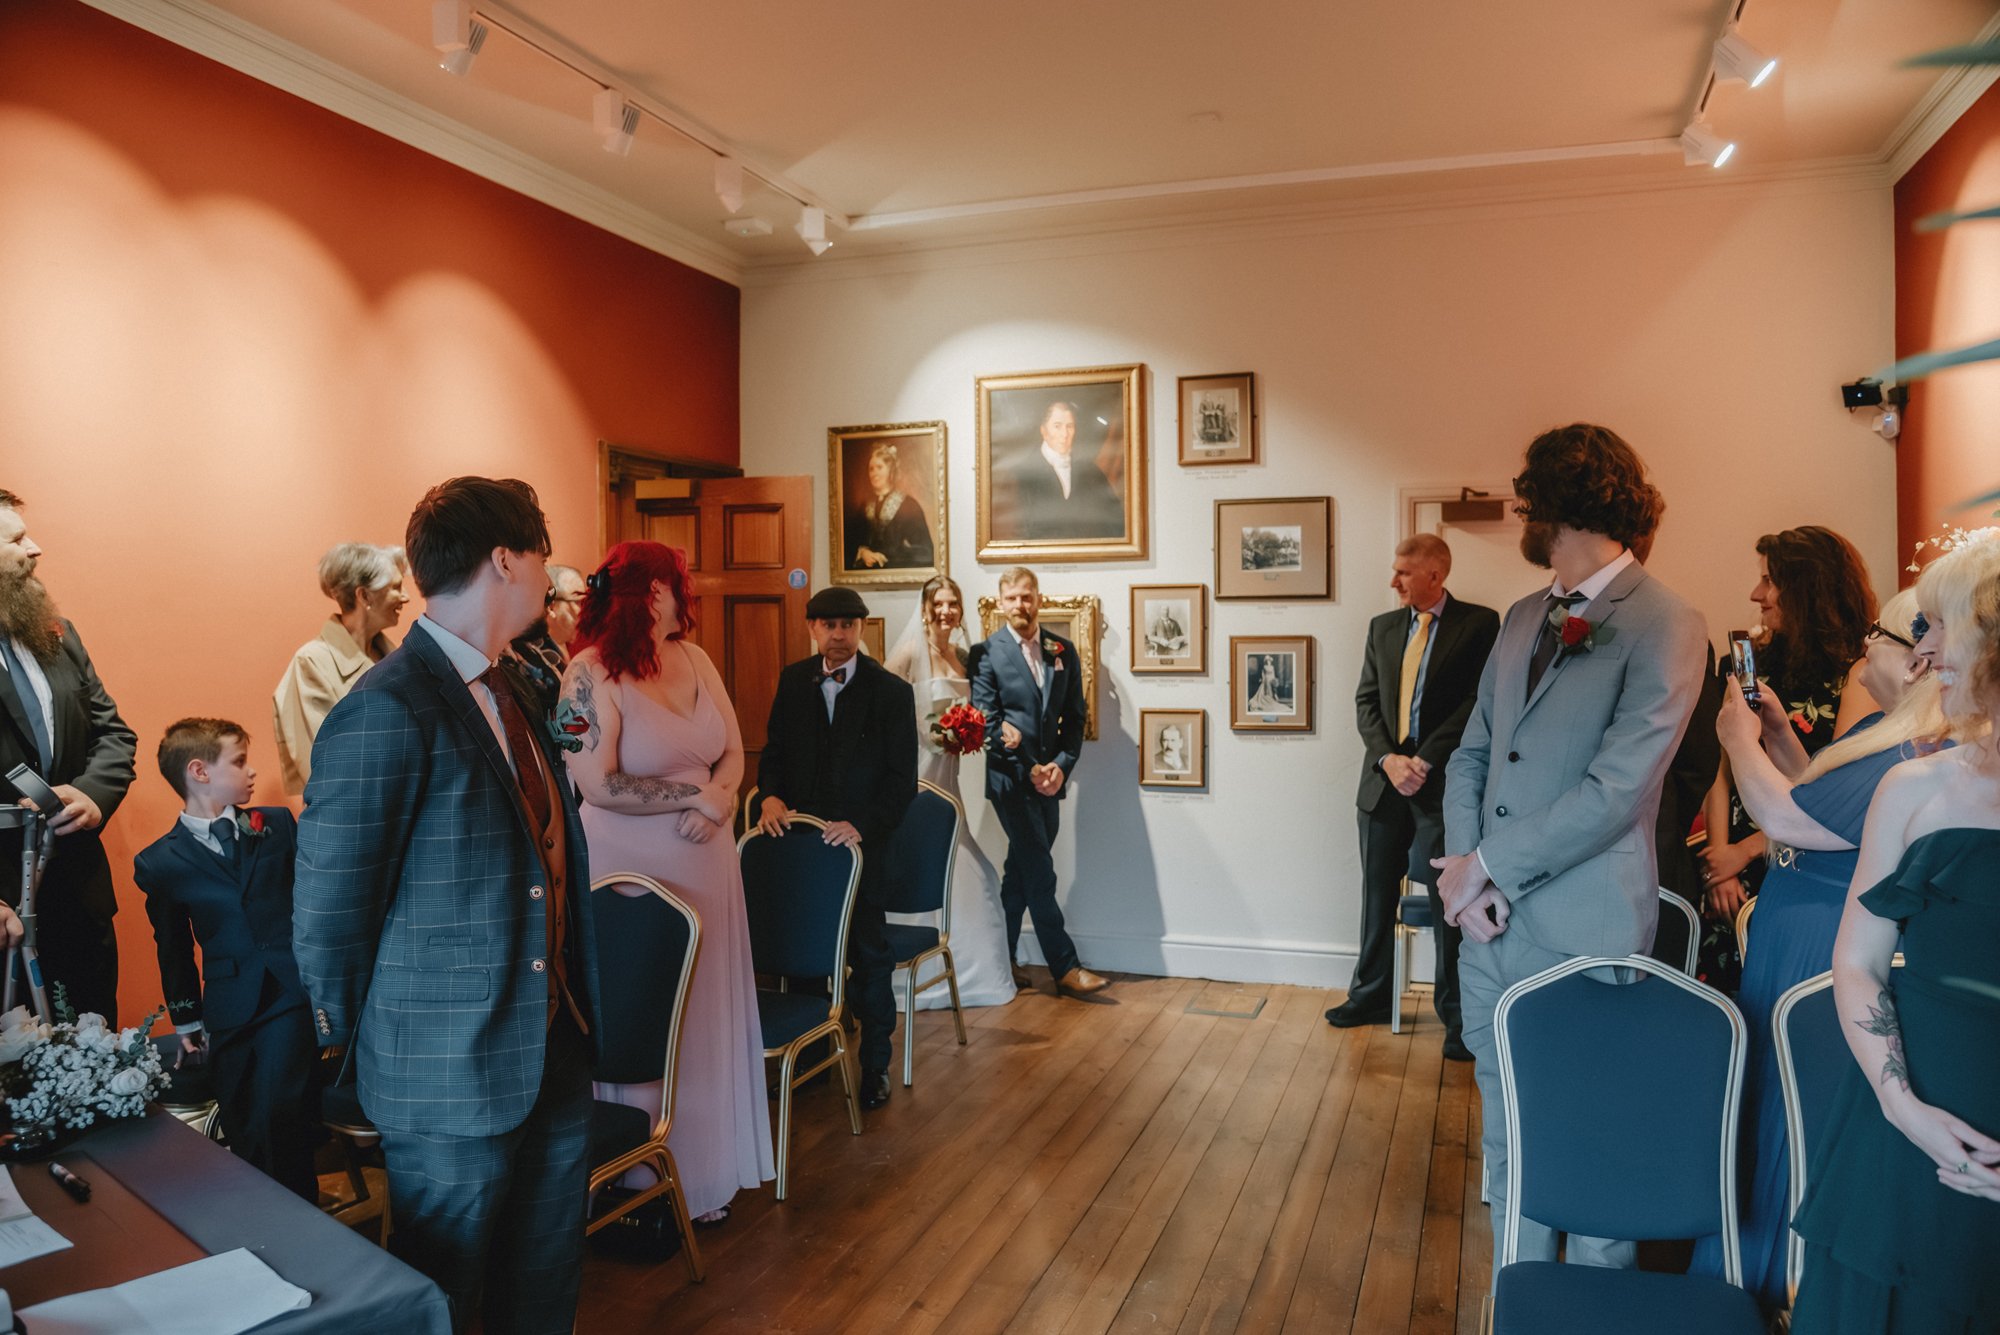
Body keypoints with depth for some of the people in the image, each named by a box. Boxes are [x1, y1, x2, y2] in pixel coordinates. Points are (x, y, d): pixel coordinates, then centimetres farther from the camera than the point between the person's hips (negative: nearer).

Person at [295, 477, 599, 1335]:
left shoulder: (514, 685, 7)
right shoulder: (384, 714, -21)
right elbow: (326, 911, -15)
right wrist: (354, 1041, -3)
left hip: (553, 1049, 8)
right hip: (452, 1075, -8)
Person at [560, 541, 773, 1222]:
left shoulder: (694, 659, 7)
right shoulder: (593, 673, -13)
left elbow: (733, 751, 8)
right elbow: (599, 785, -20)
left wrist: (719, 800, -12)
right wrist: (694, 793, -15)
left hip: (705, 862, 6)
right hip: (632, 871, -6)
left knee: (709, 1013, 12)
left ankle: (709, 1165, 27)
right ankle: (648, 1182, 22)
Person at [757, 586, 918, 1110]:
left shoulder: (891, 691, -6)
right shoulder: (793, 680, 7)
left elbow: (902, 778, -8)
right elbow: (774, 749, 13)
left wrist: (861, 826, -21)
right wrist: (771, 795, -8)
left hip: (861, 839, -3)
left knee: (869, 955, 5)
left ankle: (874, 1066, 20)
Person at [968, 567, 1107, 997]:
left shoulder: (1063, 651, 9)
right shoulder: (986, 652, -5)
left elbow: (1075, 717, 9)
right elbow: (986, 721, -8)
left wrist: (1061, 765, -6)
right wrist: (1030, 770, -12)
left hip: (1050, 778, 5)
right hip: (1010, 779, -5)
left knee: (1022, 871, 13)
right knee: (1040, 873, -5)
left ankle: (1004, 958, 25)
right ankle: (1065, 966, 0)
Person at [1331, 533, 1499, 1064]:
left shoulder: (1478, 624, -4)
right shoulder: (1382, 627, 12)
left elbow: (1477, 702, -10)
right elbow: (1366, 702, 8)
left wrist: (1424, 760, -15)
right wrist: (1389, 758, -8)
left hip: (1442, 783, -5)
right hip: (1384, 781, 5)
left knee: (1449, 900, 2)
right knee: (1377, 896, 13)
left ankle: (1457, 1015, 14)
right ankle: (1371, 995, 27)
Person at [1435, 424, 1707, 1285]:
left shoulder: (1665, 626, -12)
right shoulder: (1524, 617, 11)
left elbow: (1614, 791, -18)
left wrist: (1488, 866, -12)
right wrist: (1462, 870, -4)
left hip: (1582, 939, -7)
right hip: (1491, 926, 7)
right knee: (1507, 1143, 17)